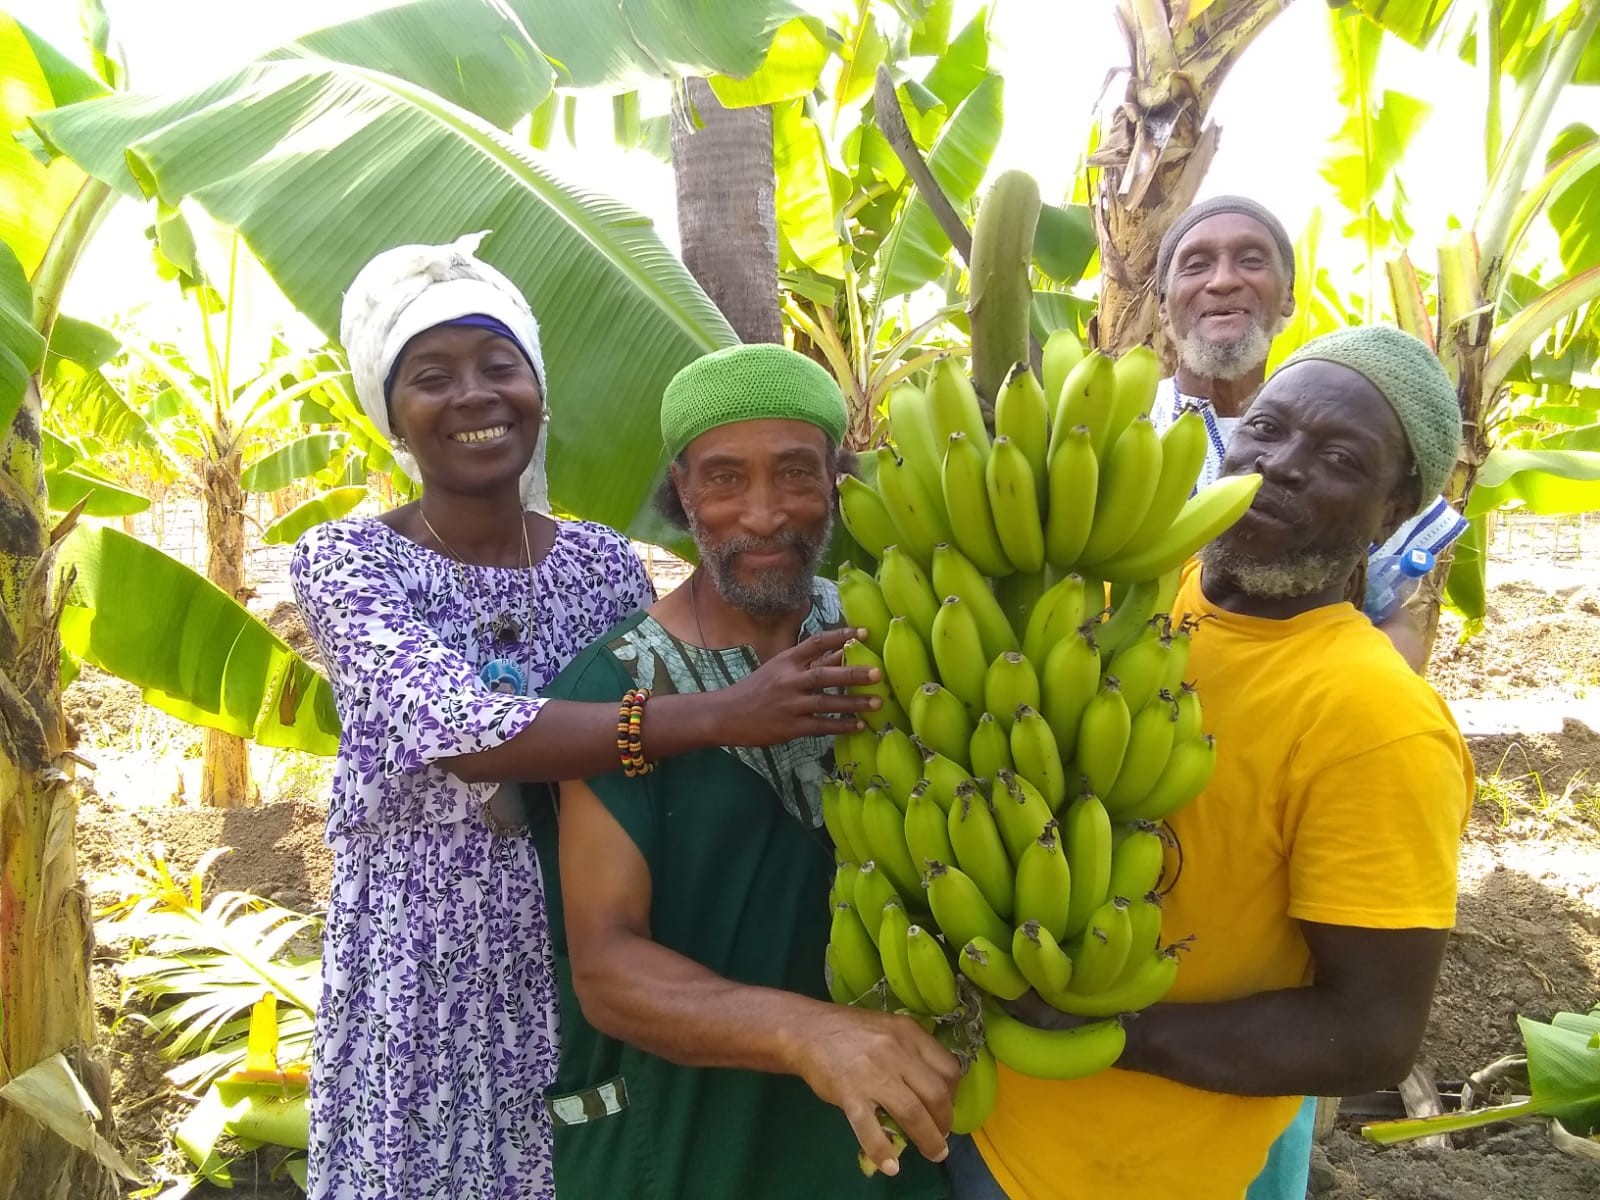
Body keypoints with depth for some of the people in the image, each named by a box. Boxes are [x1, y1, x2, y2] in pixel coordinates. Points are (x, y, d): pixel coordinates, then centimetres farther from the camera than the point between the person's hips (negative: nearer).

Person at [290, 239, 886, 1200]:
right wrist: (724, 715, -30)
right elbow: (463, 732, -25)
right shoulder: (345, 562, -9)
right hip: (421, 976, -2)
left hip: (584, 967, 3)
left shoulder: (605, 563, 2)